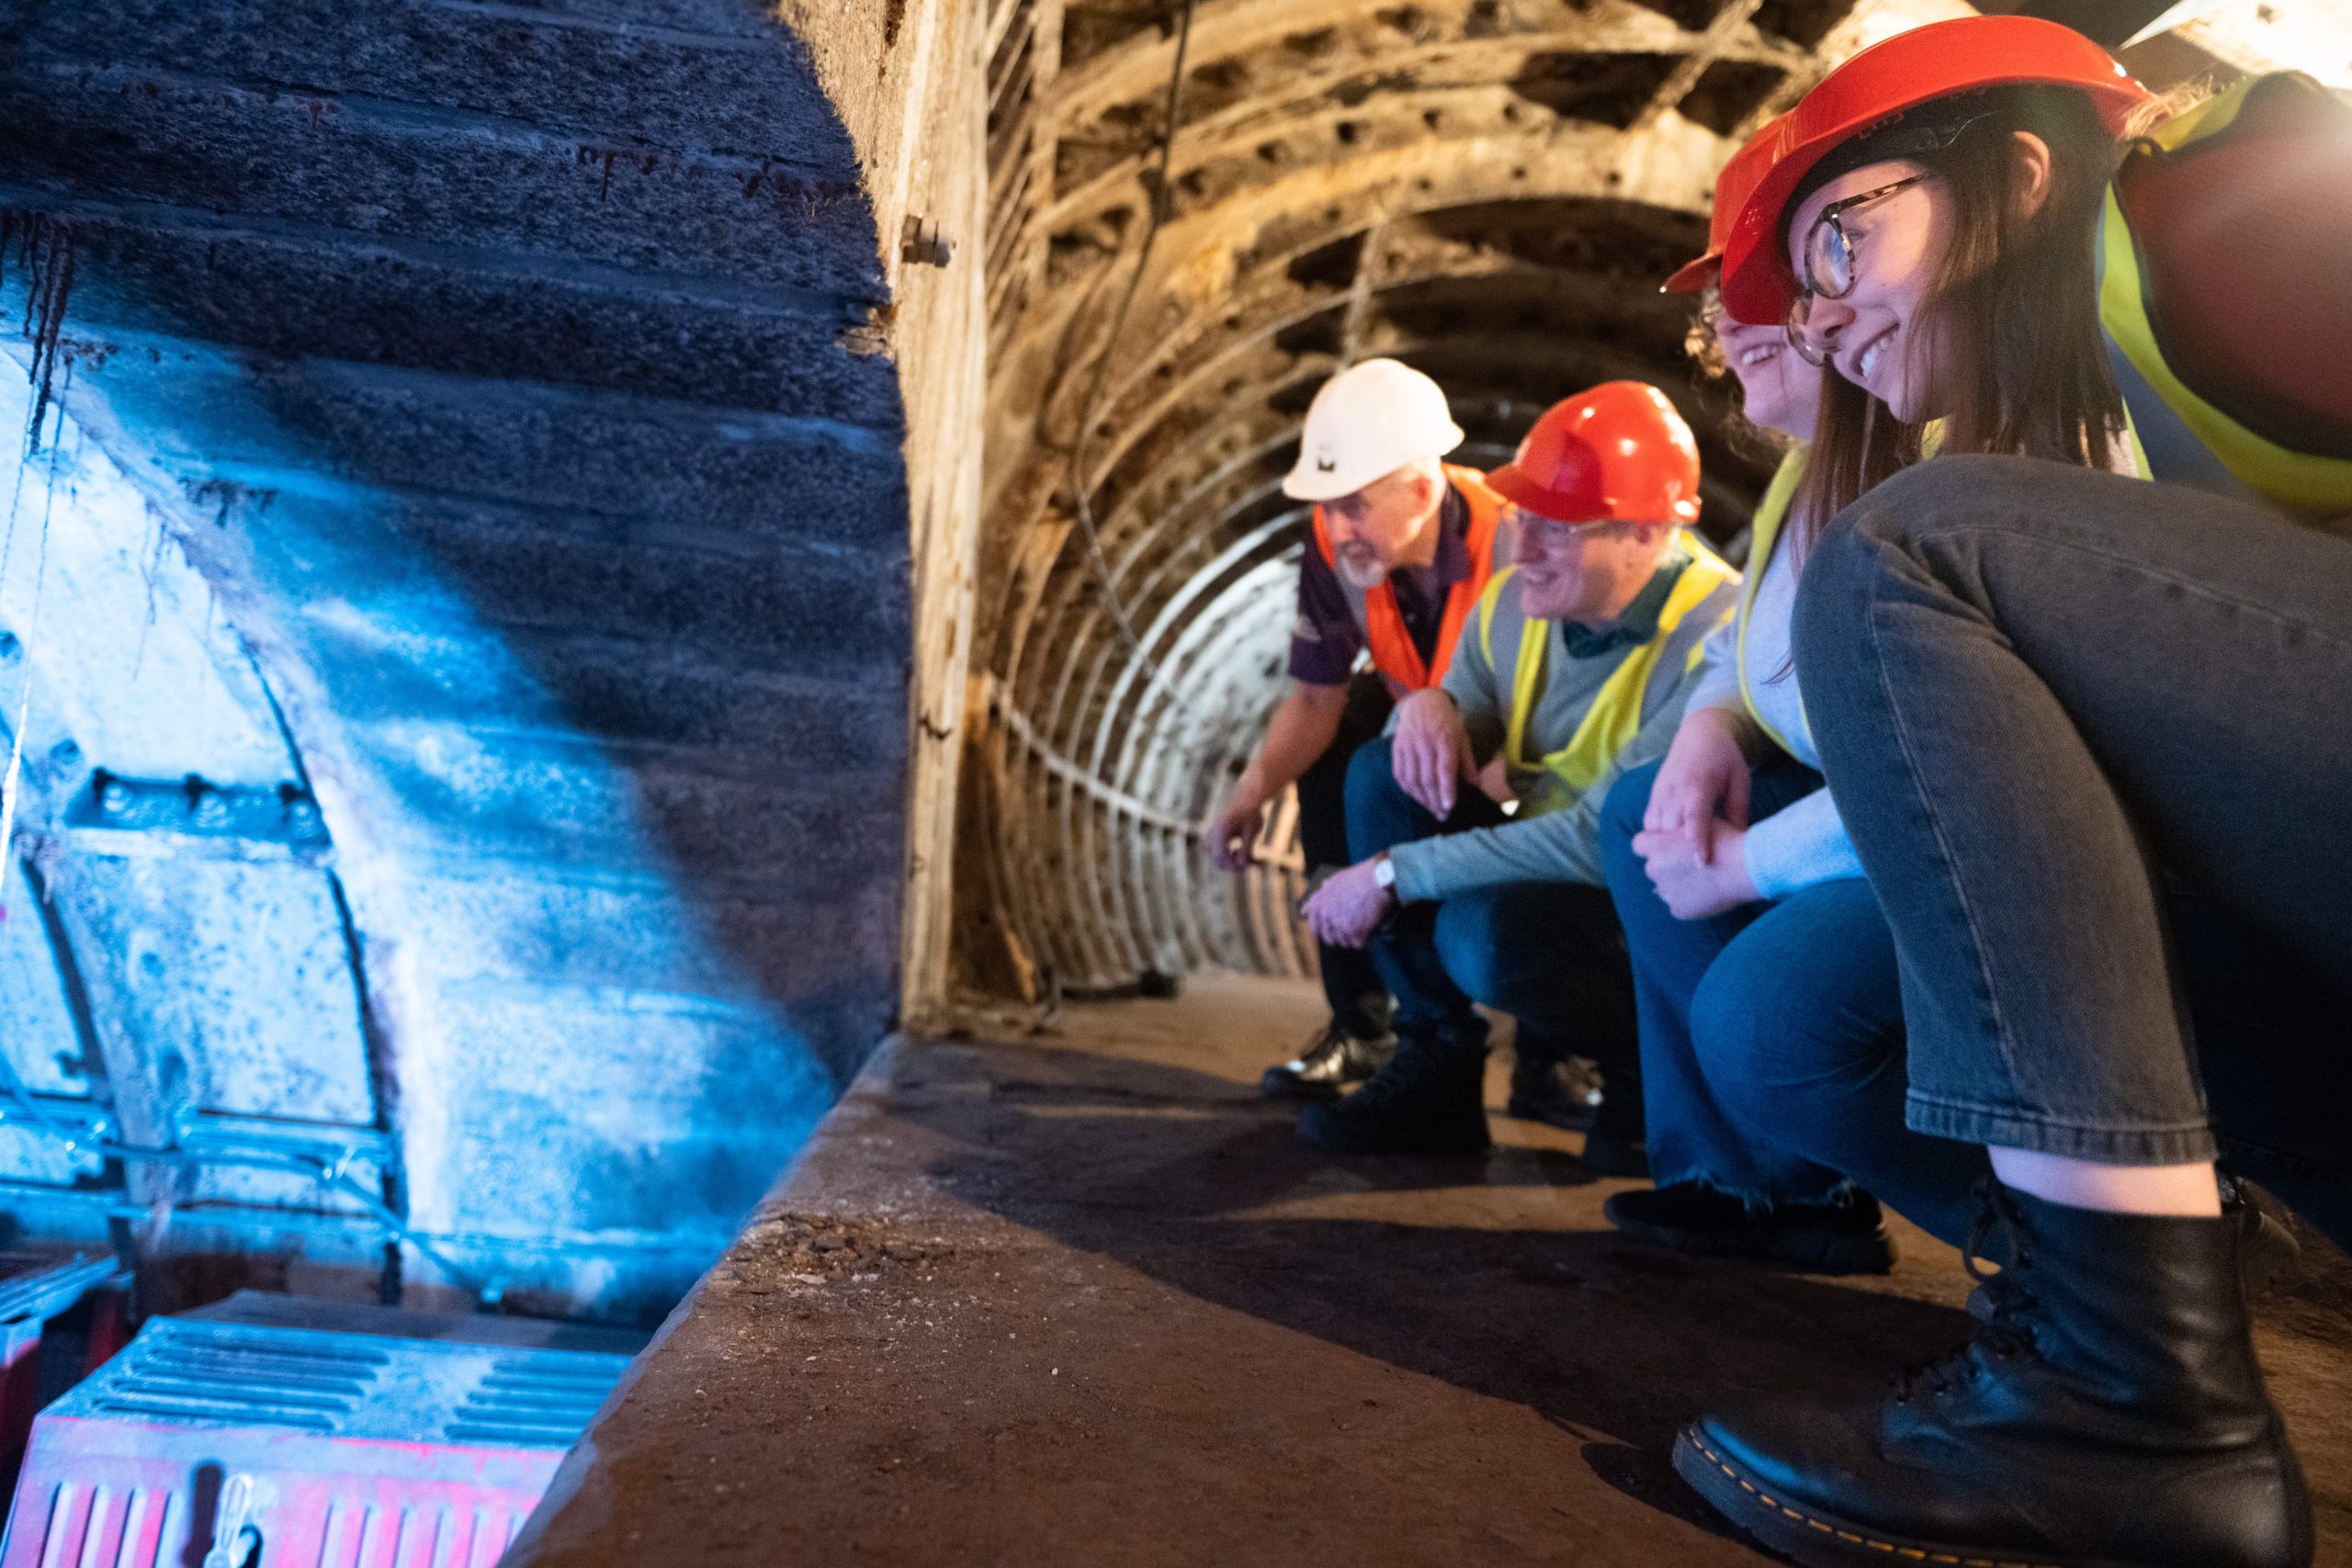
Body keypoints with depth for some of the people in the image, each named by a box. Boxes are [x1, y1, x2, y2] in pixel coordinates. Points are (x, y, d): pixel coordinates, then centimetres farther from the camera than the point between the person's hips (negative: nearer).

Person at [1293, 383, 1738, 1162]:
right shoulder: (1516, 599, -3)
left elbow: (1604, 839, -33)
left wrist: (1394, 873, -30)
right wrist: (1431, 705, -18)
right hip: (1549, 865, 7)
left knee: (1486, 929, -35)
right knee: (1383, 772, -11)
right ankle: (1435, 1066, -5)